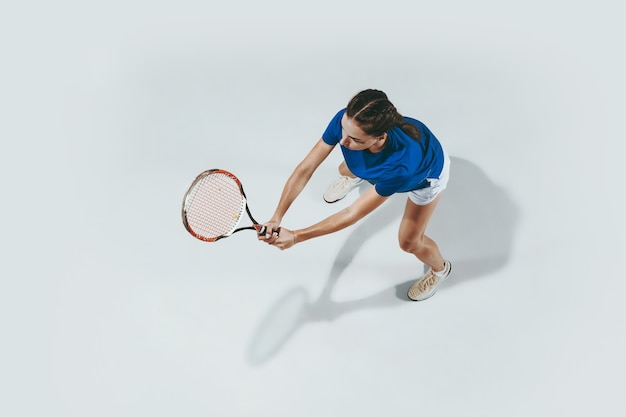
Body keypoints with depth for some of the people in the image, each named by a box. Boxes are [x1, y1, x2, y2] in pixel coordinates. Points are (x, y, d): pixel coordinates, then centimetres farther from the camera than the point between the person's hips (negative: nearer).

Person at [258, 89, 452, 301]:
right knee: (346, 171, 25)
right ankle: (357, 177, 65)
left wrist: (295, 236, -39)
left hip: (427, 169, -4)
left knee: (409, 241, 3)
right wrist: (276, 218, -38)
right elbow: (305, 168, -31)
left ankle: (439, 268, 39)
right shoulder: (344, 120, -39)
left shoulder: (401, 167, -50)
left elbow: (352, 214, -40)